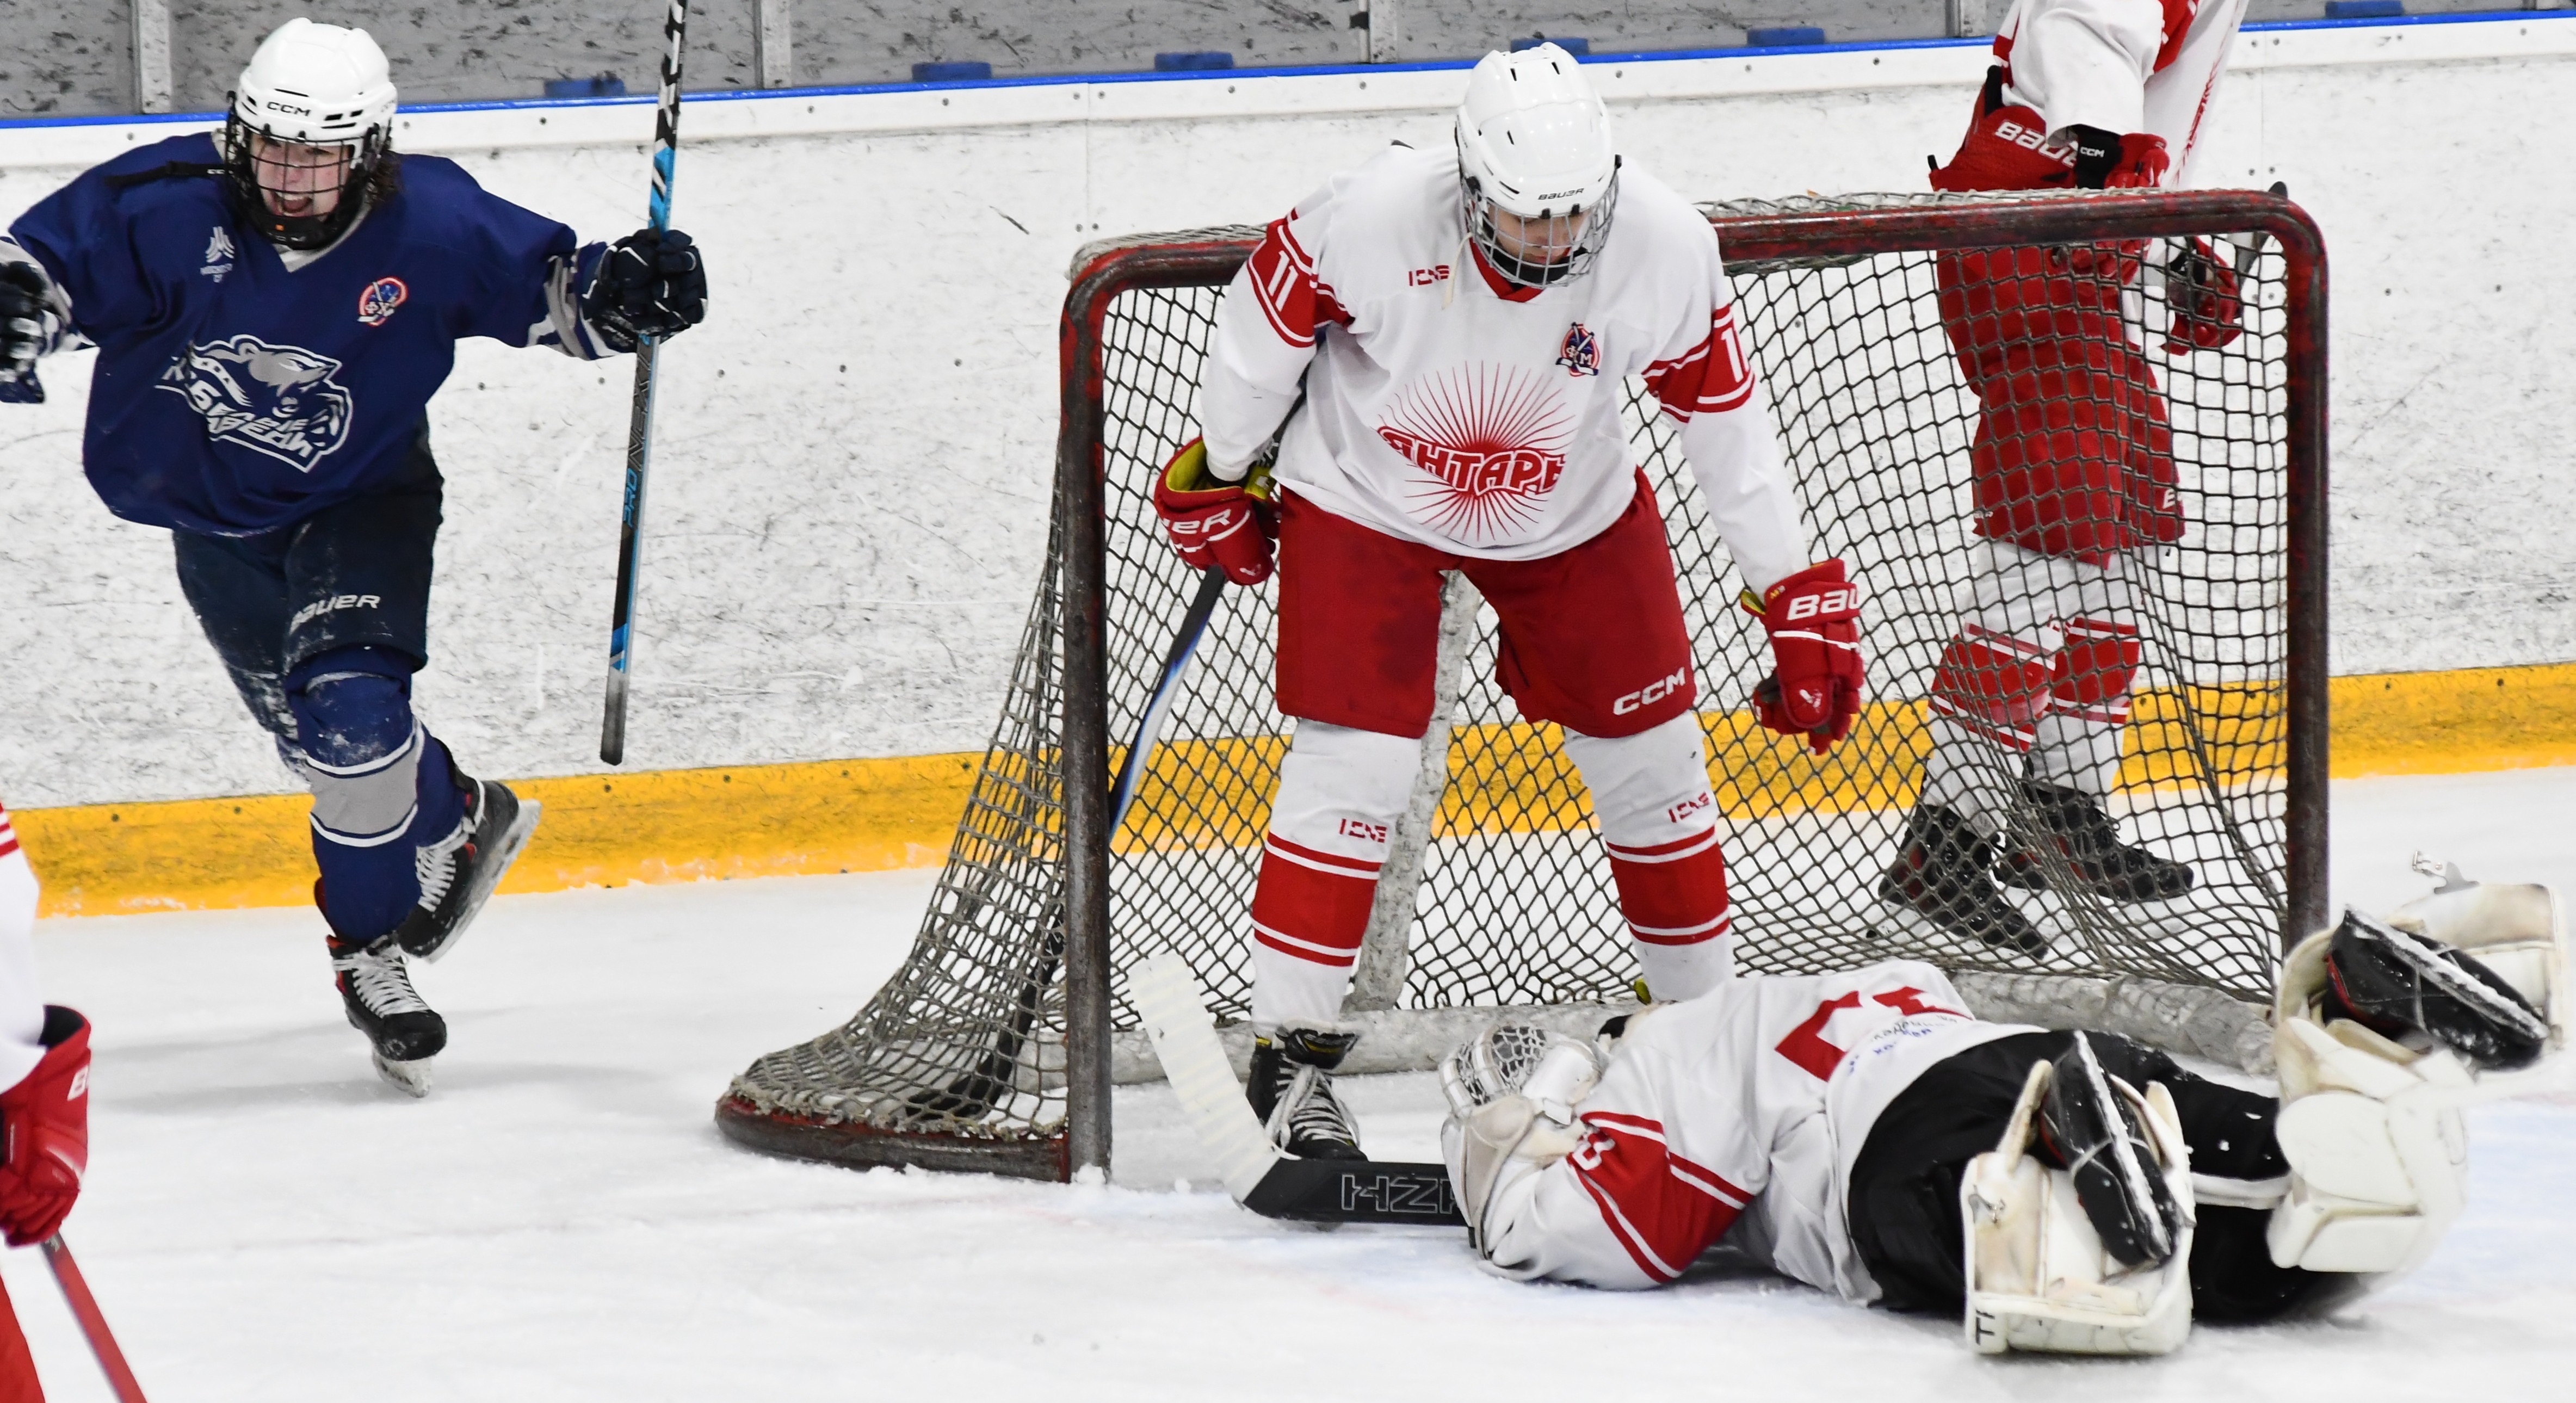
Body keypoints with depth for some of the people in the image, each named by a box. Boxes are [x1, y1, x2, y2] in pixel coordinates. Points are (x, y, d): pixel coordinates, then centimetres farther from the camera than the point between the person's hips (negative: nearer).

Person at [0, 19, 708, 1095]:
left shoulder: (430, 226, -21)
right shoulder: (168, 207, -23)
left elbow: (546, 283, -7)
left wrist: (625, 291, -27)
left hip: (360, 505, -2)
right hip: (215, 515, 2)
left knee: (351, 714, -24)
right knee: (330, 742, 11)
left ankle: (373, 950, 0)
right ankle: (459, 819, 42)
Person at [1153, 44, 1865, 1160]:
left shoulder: (1664, 250, -25)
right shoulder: (1373, 219, -32)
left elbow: (1726, 417, -10)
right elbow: (1265, 319, -13)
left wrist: (1798, 597, -7)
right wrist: (1219, 475, 0)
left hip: (1572, 514, 3)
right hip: (1366, 500, -3)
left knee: (1649, 754, 7)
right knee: (1356, 763, -12)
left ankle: (1704, 1010, 27)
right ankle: (1290, 1050, -3)